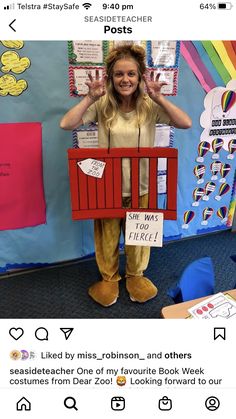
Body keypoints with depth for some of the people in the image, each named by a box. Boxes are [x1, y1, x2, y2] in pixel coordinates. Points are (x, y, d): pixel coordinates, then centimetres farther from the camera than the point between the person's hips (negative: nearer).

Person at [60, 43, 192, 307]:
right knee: (107, 235, 16)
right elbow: (66, 124, -17)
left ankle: (135, 275, 45)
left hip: (140, 186, 1)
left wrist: (158, 98, -22)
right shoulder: (102, 105, -9)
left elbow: (186, 123, -17)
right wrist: (90, 98, -23)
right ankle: (108, 277, 42)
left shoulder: (150, 106, -7)